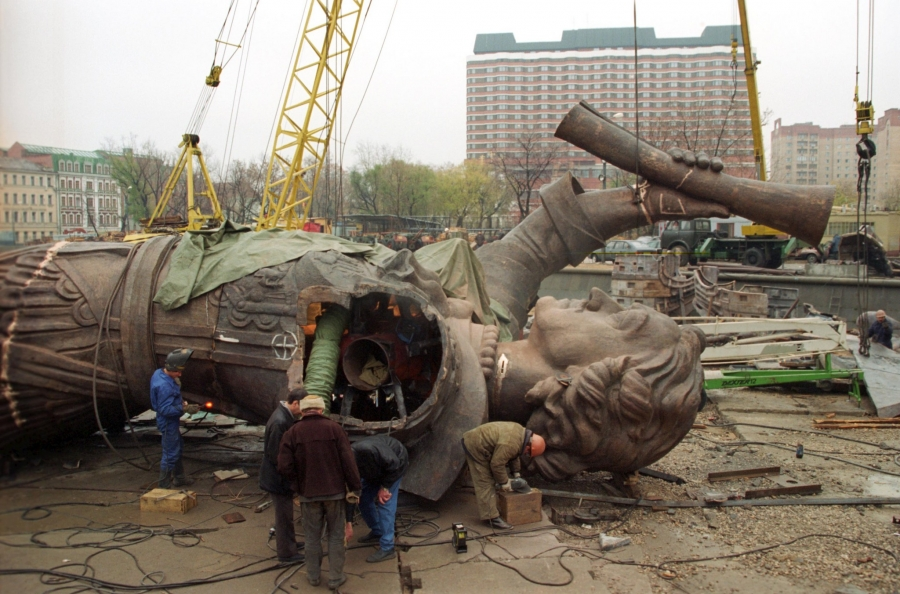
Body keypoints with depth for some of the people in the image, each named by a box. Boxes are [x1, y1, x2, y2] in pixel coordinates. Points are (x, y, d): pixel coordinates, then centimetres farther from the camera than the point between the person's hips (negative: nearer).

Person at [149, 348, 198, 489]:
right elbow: (165, 410, -31)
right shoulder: (164, 386, -31)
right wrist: (184, 409, -31)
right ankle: (164, 486, 10)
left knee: (177, 449, 23)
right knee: (170, 455, -1)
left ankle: (179, 478, 38)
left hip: (172, 421, 11)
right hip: (168, 423, -11)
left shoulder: (159, 373, -1)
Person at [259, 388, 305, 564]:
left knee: (285, 516, 22)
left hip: (282, 477, 10)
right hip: (279, 478, -10)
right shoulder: (280, 422, -28)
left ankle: (288, 548, 37)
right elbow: (275, 455, -26)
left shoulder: (285, 417, 4)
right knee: (284, 516, 5)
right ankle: (287, 554, 19)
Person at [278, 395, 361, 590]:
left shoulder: (292, 433, -3)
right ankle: (335, 577, 16)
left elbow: (284, 466, -9)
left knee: (312, 536, 15)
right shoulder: (334, 428, -6)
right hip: (335, 491, -1)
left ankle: (313, 575, 26)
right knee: (336, 535, 10)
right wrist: (355, 487, -4)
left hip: (308, 493, 1)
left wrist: (298, 485, 6)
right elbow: (348, 462, -10)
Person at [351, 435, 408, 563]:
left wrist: (385, 487, -21)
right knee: (364, 500, 6)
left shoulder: (368, 451, -42)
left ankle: (387, 549, -11)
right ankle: (377, 532, 28)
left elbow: (394, 464, -28)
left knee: (385, 503, -14)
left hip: (394, 466, -7)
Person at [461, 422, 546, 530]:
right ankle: (491, 517, -7)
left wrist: (516, 473, 18)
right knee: (485, 484, -9)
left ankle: (490, 512, 26)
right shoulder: (510, 444, -29)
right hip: (475, 447, -11)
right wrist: (504, 482, -10)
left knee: (488, 481, 17)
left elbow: (513, 455, 16)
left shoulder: (520, 431, 2)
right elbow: (497, 464, -23)